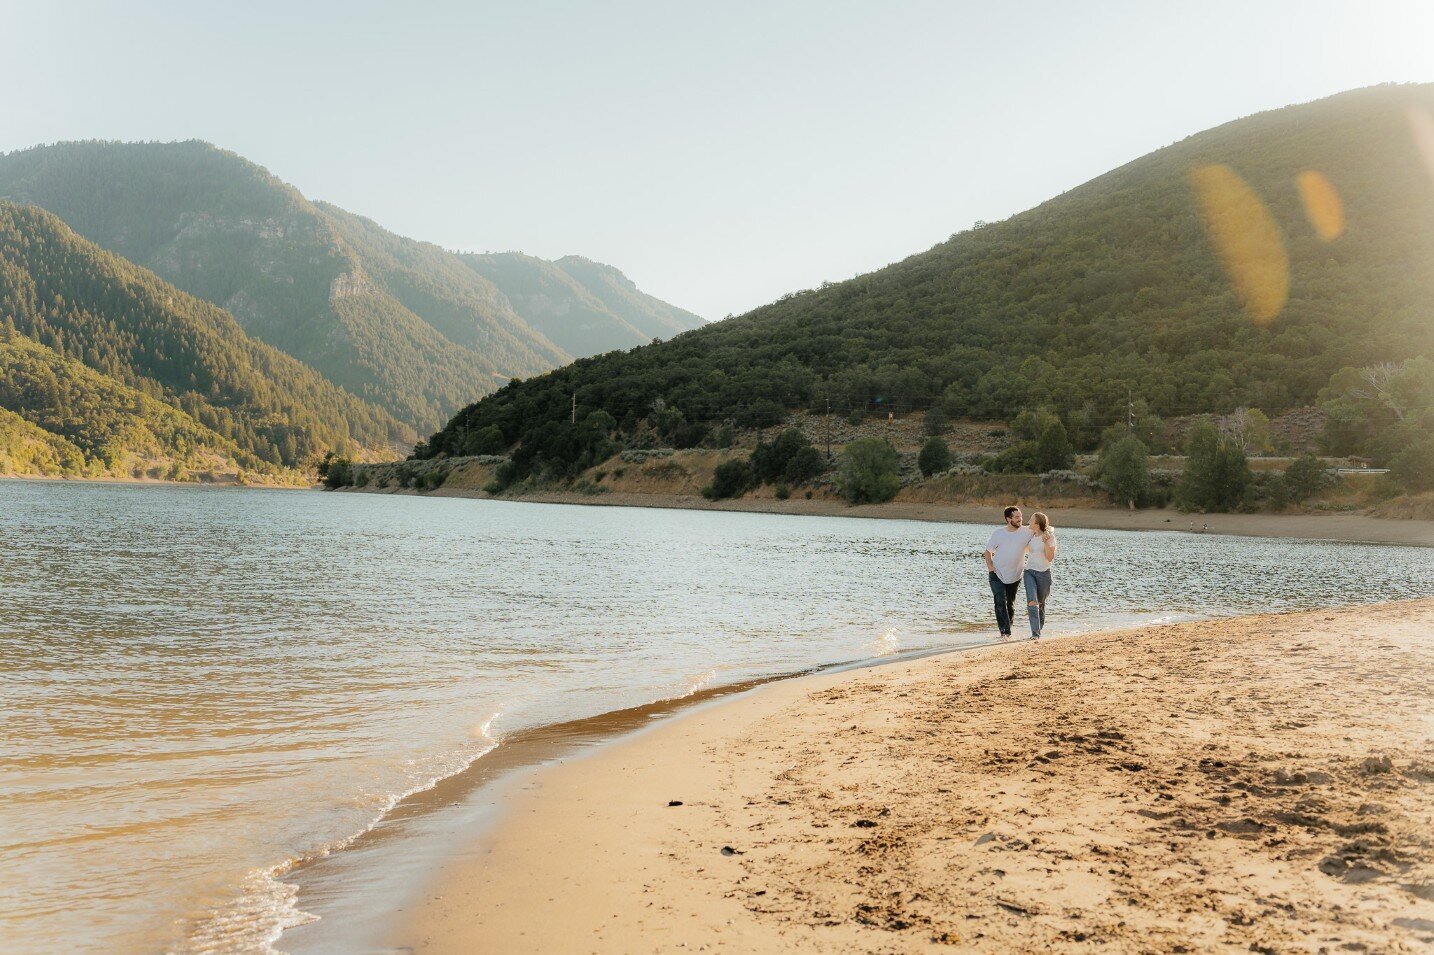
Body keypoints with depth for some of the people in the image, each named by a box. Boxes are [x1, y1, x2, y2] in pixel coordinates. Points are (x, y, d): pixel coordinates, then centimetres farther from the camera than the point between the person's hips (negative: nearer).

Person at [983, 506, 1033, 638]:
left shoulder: (1026, 532, -8)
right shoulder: (998, 533, -7)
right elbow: (988, 551, 4)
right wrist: (990, 566, -8)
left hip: (1015, 576, 2)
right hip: (997, 574, -2)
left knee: (1010, 604, 12)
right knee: (1000, 602, -14)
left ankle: (1007, 630, 27)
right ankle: (1005, 631, -15)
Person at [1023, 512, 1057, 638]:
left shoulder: (1049, 537, -10)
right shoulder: (1031, 535, 4)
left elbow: (1050, 558, -14)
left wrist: (1046, 543, -25)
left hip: (1043, 573, -3)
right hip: (1030, 572, 3)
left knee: (1040, 604, 11)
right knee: (1032, 602, -15)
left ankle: (1039, 629, 33)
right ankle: (1035, 633, -16)